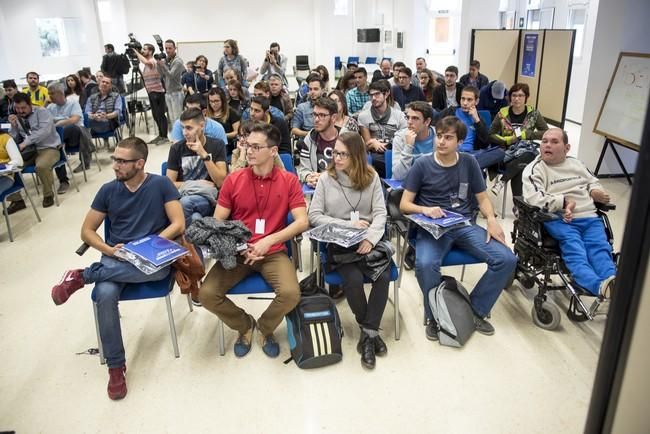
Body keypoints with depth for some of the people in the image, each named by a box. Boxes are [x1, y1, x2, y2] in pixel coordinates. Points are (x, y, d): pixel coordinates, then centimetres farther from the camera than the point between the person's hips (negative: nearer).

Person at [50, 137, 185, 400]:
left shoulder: (161, 184, -2)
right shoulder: (108, 190, 7)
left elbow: (178, 224, -7)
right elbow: (86, 231, 9)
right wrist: (108, 250, -10)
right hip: (115, 258, 2)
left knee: (158, 268, -39)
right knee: (105, 295, -29)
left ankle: (82, 276, -20)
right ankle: (116, 366, -13)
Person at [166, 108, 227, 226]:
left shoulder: (217, 145, 3)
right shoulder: (177, 148, 5)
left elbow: (221, 182, -6)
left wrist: (204, 155, -13)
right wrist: (194, 184, -7)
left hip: (208, 199, 0)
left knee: (185, 202, -35)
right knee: (195, 218, -37)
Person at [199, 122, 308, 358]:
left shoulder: (289, 181, -1)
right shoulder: (233, 180, 2)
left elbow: (302, 222, -8)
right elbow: (217, 223, 2)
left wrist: (269, 240, -20)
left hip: (273, 252, -1)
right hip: (236, 252, 2)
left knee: (291, 293, -27)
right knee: (206, 294, -19)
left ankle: (265, 328, 9)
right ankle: (245, 325, 13)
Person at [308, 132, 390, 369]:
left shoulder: (371, 177, 5)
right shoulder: (326, 178, 1)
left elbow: (380, 213, 0)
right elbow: (314, 215, -2)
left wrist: (370, 237, -19)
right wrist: (348, 225, -11)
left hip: (368, 239, 2)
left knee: (383, 276, -26)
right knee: (353, 279, -27)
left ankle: (368, 332, -9)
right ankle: (370, 330, 0)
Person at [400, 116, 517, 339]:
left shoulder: (469, 162, 8)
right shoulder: (422, 165, 0)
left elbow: (482, 197, 12)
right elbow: (404, 204, 1)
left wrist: (491, 219, -9)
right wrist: (425, 209, -21)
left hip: (466, 226, 3)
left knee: (507, 259, -17)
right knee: (425, 264, -35)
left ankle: (475, 311, 4)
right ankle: (435, 317, -6)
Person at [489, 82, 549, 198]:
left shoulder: (533, 114, 5)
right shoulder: (502, 114, 5)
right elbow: (490, 135, 7)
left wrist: (526, 134, -10)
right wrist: (508, 140, -9)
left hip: (526, 150, 0)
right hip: (506, 151, 0)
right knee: (519, 170, -35)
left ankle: (502, 179, -27)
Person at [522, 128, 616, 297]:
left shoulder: (576, 163, 25)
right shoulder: (534, 169, 5)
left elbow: (594, 182, 35)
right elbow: (534, 198, -11)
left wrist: (594, 191, 10)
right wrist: (564, 202, -11)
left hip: (589, 217, 6)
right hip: (559, 220, -5)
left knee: (601, 247, -23)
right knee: (575, 250, -31)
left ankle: (614, 284, -46)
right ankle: (600, 286, -54)